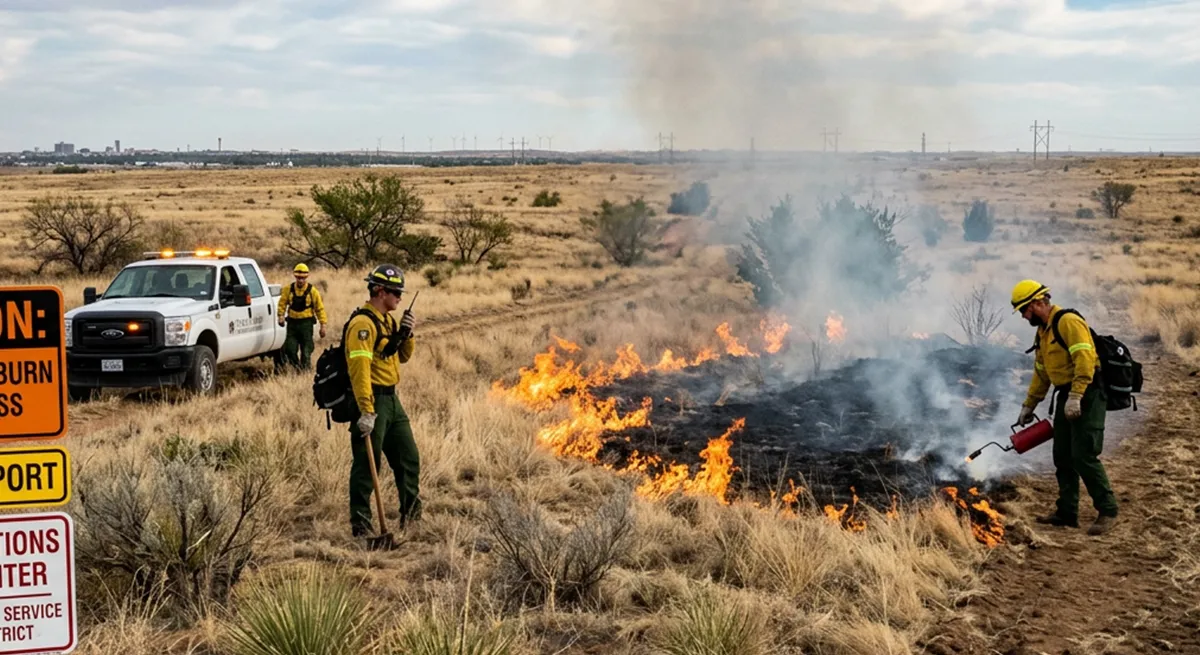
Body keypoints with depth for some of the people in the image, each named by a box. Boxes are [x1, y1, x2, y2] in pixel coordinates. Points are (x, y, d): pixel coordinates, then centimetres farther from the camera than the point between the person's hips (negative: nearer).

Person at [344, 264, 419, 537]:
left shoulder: (388, 320, 13)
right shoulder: (363, 324, -18)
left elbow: (403, 358, 22)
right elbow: (359, 369, -26)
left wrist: (406, 334, 2)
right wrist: (366, 411, -32)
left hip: (391, 399, 10)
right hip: (372, 400, -10)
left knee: (409, 457, 16)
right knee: (367, 465, -3)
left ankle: (412, 516, 30)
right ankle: (360, 525, 5)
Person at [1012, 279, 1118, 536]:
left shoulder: (1069, 322, -14)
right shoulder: (1043, 331, 18)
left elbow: (1085, 360, -24)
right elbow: (1041, 372, 27)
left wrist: (1075, 396, -30)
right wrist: (1028, 405, 30)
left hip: (1087, 396, -10)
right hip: (1066, 396, 10)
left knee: (1084, 457, -12)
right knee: (1062, 457, 10)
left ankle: (1107, 511, -2)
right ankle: (1067, 512, 17)